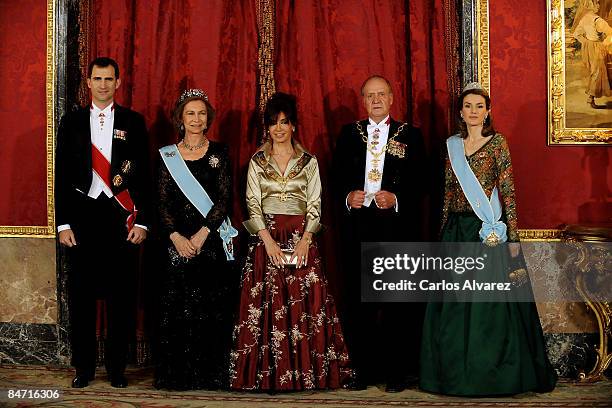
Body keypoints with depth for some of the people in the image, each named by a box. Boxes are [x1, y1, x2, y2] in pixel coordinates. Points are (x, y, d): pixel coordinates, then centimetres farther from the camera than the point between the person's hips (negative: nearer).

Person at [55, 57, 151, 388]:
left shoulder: (133, 122, 6)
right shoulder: (72, 122, 8)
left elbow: (144, 175, 4)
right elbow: (62, 175, 6)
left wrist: (142, 222, -3)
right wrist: (63, 223, -1)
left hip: (121, 215, -1)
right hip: (82, 215, 1)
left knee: (121, 295, 3)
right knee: (81, 294, 4)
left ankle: (117, 366, 13)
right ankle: (84, 367, 15)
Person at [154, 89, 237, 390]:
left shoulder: (219, 154, 6)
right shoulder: (168, 155, 8)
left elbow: (225, 199, -1)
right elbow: (163, 201, 3)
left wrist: (202, 234, -12)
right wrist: (176, 236, -11)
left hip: (212, 239, -1)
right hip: (177, 239, 1)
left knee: (212, 310, -1)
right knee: (177, 309, -1)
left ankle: (211, 374, 7)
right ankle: (178, 374, 7)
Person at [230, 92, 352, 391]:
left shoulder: (309, 161, 8)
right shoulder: (258, 161, 8)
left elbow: (315, 205, 4)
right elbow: (253, 204, 2)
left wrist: (305, 239, -11)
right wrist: (268, 240, -11)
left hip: (301, 239, 0)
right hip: (266, 238, 0)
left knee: (305, 304, -4)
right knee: (267, 303, -3)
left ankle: (306, 372, 3)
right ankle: (268, 374, 3)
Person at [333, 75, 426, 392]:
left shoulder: (410, 135, 8)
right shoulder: (349, 133, 13)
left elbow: (420, 182, 2)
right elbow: (337, 177, 11)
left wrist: (396, 199, -14)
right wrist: (348, 196, -8)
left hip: (397, 228, -1)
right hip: (357, 228, 2)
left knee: (398, 302, -1)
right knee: (359, 300, 2)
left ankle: (396, 370, 8)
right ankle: (363, 369, 11)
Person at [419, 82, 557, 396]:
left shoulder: (497, 142, -2)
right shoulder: (452, 146, 11)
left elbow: (508, 191, -7)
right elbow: (448, 191, 14)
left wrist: (513, 237, -12)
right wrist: (444, 231, 10)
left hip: (488, 230, -5)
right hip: (457, 231, 5)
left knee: (491, 304, -2)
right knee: (455, 306, 7)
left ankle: (493, 374, 9)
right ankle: (459, 373, 17)